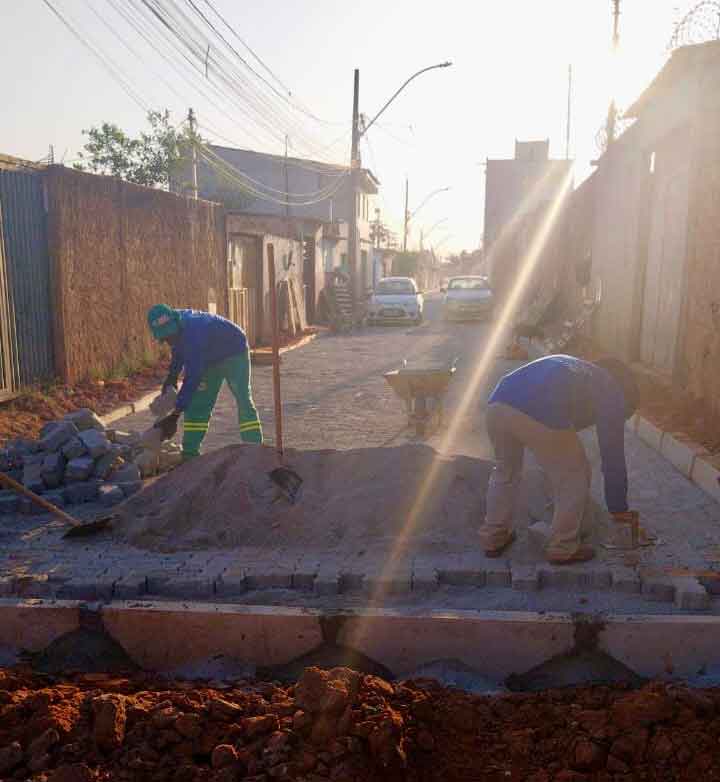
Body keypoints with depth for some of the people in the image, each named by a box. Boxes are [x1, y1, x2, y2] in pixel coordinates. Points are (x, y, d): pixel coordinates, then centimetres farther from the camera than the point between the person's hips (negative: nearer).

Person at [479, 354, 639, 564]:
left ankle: (494, 538, 39)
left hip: (497, 405, 7)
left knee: (504, 470, 30)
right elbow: (613, 456, 22)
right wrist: (619, 509, 34)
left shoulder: (571, 367, 40)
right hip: (541, 418, -6)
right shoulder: (611, 393, 21)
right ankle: (563, 549, 28)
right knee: (575, 479, 17)